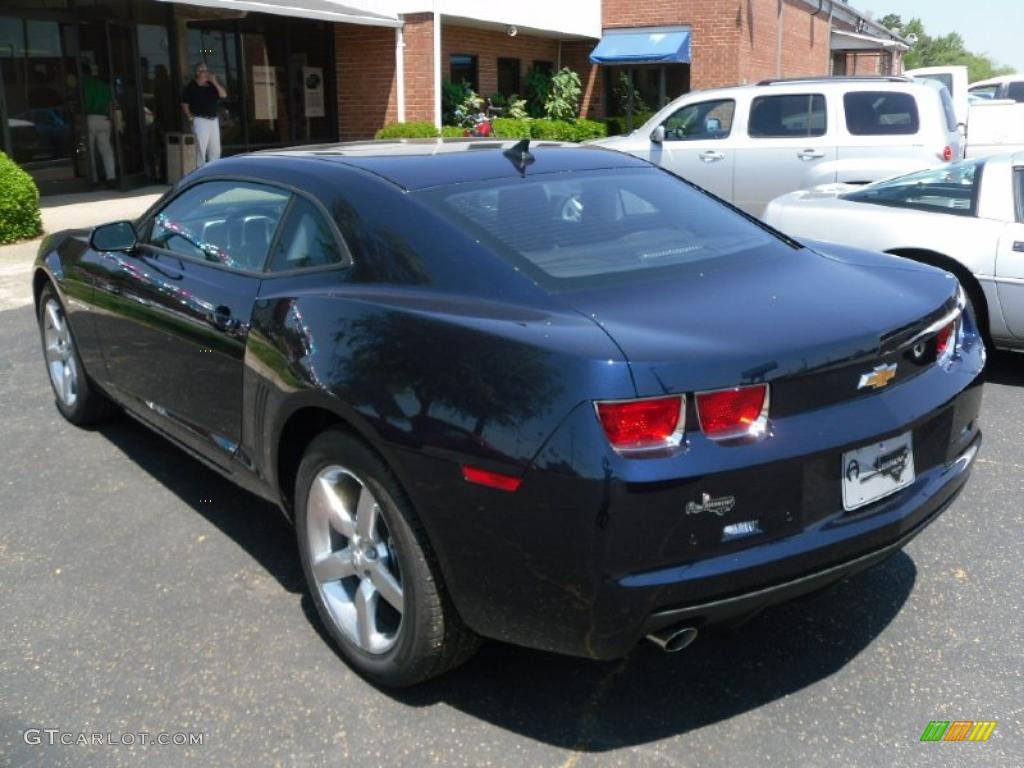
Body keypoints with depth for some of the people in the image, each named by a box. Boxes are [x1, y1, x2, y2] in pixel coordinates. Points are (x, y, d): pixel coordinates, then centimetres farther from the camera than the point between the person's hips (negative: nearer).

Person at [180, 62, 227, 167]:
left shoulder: (212, 85, 12)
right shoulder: (191, 87, -3)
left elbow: (224, 95, 2)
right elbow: (184, 104, -4)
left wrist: (215, 83, -8)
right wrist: (190, 118, -10)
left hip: (214, 120, 6)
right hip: (200, 121, -6)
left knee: (215, 150, 10)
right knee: (201, 149, -7)